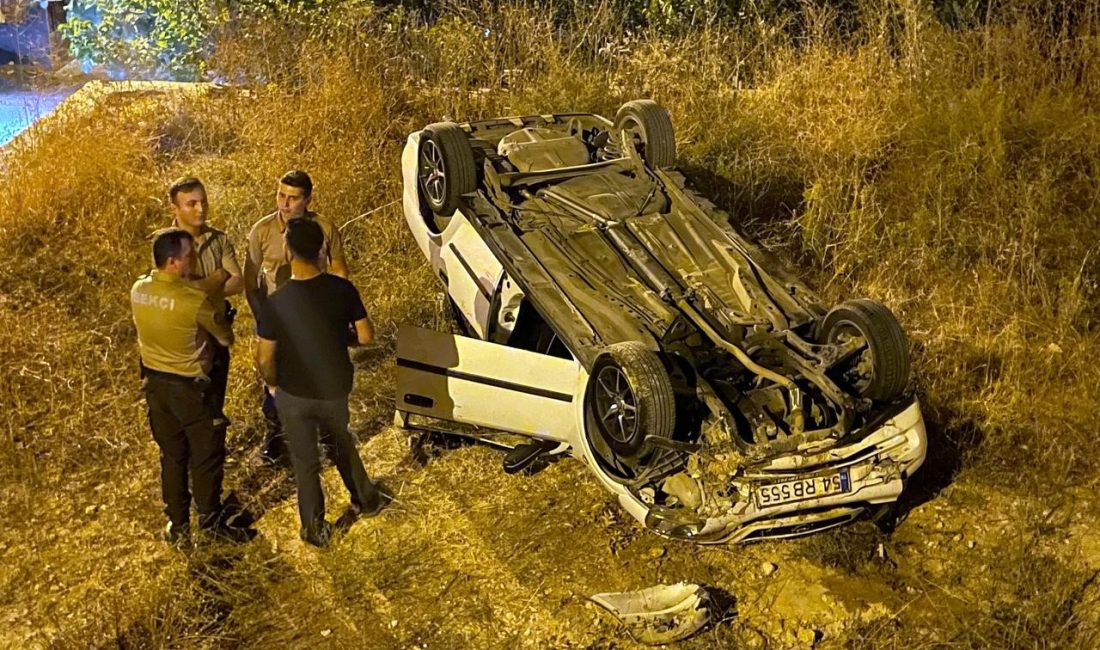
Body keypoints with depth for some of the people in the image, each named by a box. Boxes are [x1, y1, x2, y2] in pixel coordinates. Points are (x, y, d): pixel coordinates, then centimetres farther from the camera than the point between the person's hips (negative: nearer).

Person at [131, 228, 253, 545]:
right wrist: (220, 319, 11)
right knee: (207, 456, 12)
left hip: (154, 382, 6)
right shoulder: (195, 299, -25)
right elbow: (226, 339, -11)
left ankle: (178, 525, 30)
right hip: (189, 386, -6)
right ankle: (211, 521, 26)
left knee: (172, 455, 20)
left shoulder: (138, 290, -6)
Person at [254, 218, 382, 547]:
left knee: (305, 461, 18)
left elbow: (265, 359, -16)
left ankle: (316, 529, 33)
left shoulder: (277, 303, -25)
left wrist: (273, 383, 4)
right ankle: (365, 499, 48)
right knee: (342, 443, 30)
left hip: (294, 395, -2)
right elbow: (366, 336, -8)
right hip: (335, 389, 2)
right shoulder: (342, 289, -18)